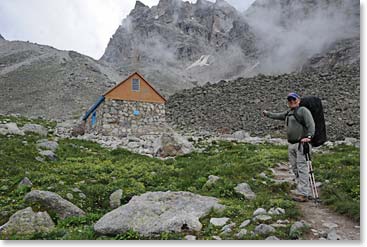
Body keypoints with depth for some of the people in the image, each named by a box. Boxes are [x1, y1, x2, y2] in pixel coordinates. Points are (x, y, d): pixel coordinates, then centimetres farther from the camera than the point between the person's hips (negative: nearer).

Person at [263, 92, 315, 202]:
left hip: (302, 143, -8)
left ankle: (303, 194, -7)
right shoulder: (288, 113, 18)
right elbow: (277, 116, 35)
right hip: (291, 144, 8)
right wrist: (267, 114, 47)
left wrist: (309, 136, -27)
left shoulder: (303, 110, -5)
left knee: (302, 167, -9)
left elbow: (311, 124, -15)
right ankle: (305, 190, 19)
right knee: (295, 168, 10)